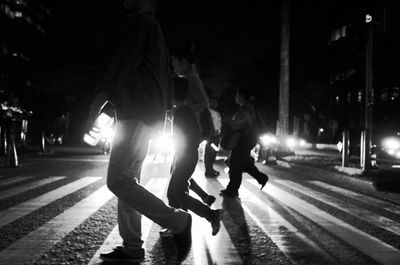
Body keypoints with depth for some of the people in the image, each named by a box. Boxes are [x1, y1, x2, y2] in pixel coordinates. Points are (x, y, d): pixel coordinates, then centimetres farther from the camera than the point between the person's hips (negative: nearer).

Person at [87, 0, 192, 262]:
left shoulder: (140, 22, -3)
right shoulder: (156, 30, 27)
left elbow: (125, 59, -15)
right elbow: (167, 76, 27)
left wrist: (103, 94, -15)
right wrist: (162, 110, 24)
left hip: (137, 113, -10)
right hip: (150, 114, 10)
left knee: (118, 180, -14)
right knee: (128, 180, 9)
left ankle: (178, 221, -11)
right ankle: (132, 248, 9)